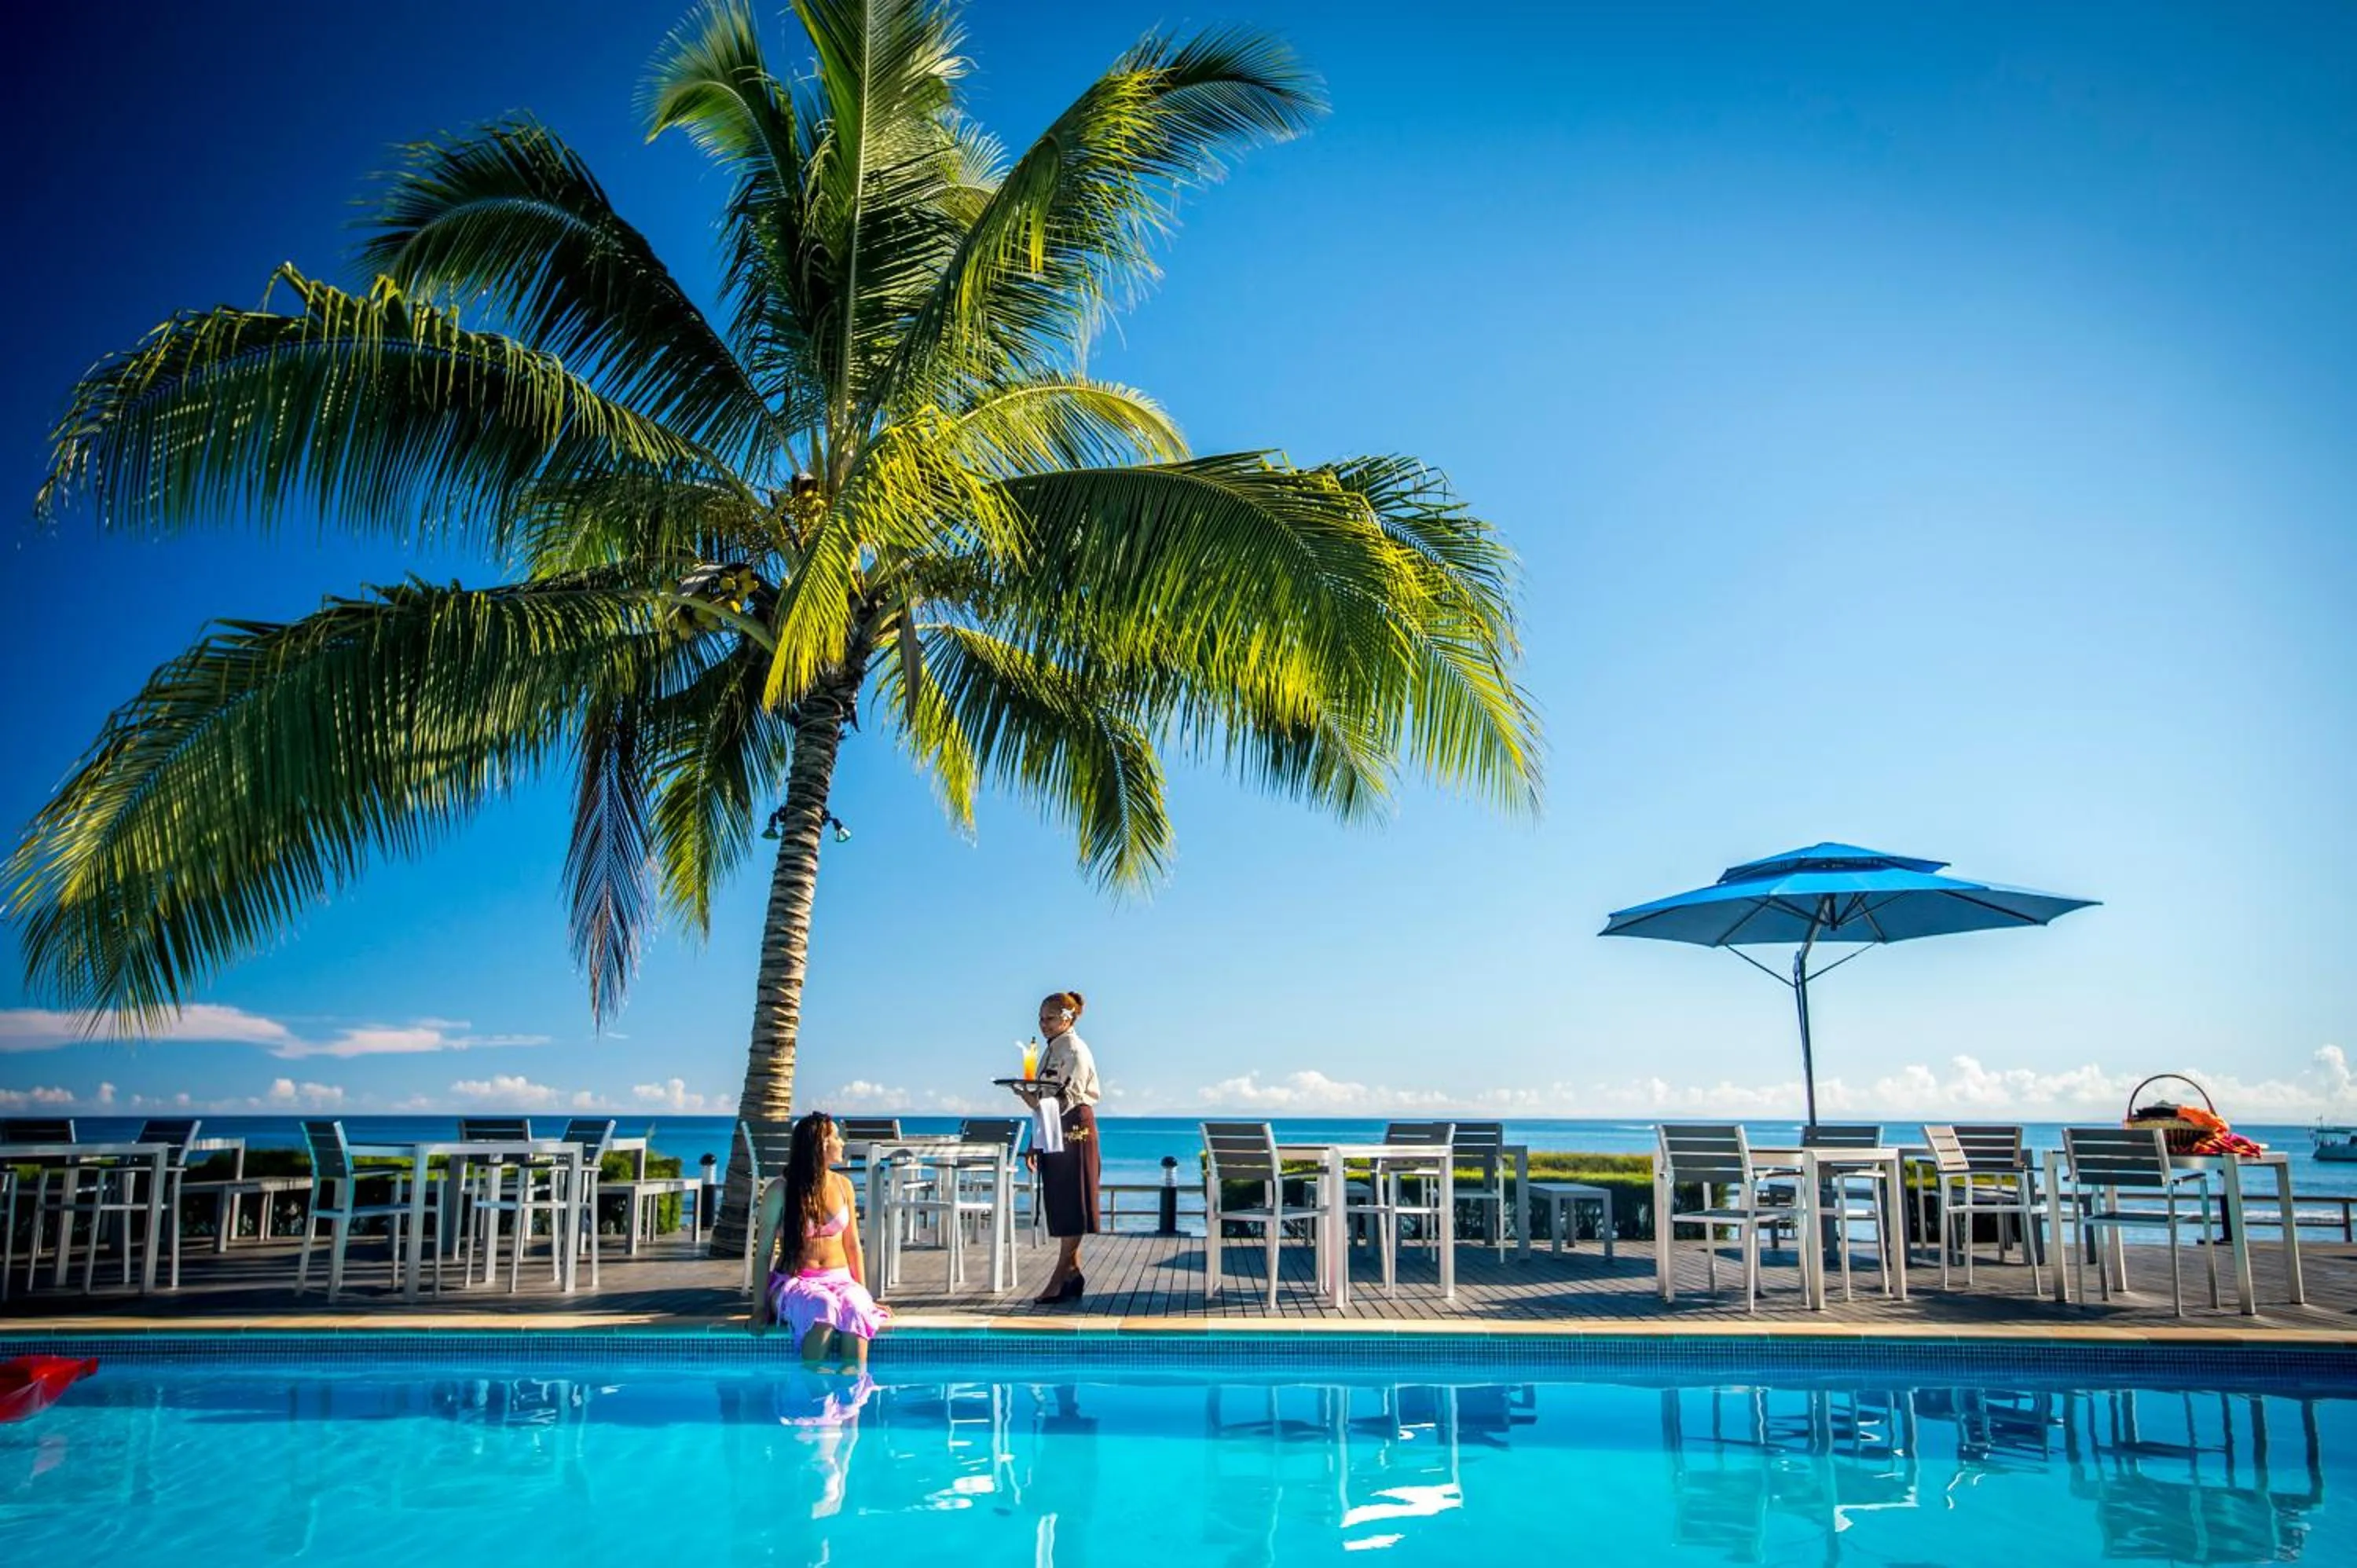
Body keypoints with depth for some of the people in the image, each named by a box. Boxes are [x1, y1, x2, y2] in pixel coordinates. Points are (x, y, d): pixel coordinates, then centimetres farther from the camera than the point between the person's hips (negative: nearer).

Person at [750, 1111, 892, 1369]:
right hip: (793, 1282, -3)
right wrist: (760, 1306, -9)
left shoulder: (842, 1186, 10)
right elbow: (763, 1252, -2)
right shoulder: (780, 1191, -3)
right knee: (822, 1306, -38)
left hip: (839, 1278, 3)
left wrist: (864, 1292, 10)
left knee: (855, 1308, -33)